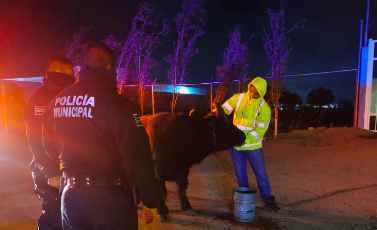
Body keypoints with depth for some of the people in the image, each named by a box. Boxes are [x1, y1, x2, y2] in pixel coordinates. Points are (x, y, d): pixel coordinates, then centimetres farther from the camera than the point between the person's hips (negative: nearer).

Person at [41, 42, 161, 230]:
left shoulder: (56, 103, 1)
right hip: (111, 198, -5)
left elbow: (51, 150, 12)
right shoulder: (118, 104, -19)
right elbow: (138, 159, -19)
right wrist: (151, 200, -8)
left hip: (71, 197, 6)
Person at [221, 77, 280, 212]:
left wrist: (245, 138, -29)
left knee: (260, 173, 4)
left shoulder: (264, 108, -13)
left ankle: (268, 200, 22)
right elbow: (223, 109, -7)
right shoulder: (239, 98, -5)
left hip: (253, 145, -3)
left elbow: (260, 130, -17)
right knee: (240, 173, 13)